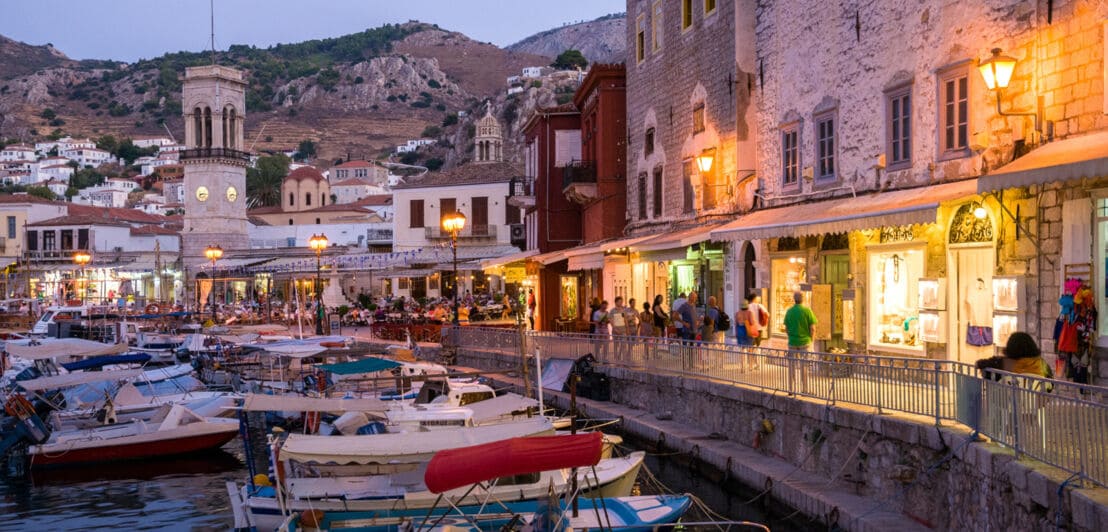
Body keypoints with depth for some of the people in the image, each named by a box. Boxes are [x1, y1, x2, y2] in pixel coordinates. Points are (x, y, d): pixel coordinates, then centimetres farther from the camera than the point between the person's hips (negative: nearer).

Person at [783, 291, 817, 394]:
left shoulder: (789, 311, 0)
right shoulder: (807, 310, -9)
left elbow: (786, 328, 3)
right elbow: (812, 328, -8)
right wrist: (810, 339, 5)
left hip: (792, 342, 2)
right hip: (805, 342, -2)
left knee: (792, 366, 9)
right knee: (804, 366, 5)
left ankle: (791, 389, 12)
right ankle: (804, 389, 8)